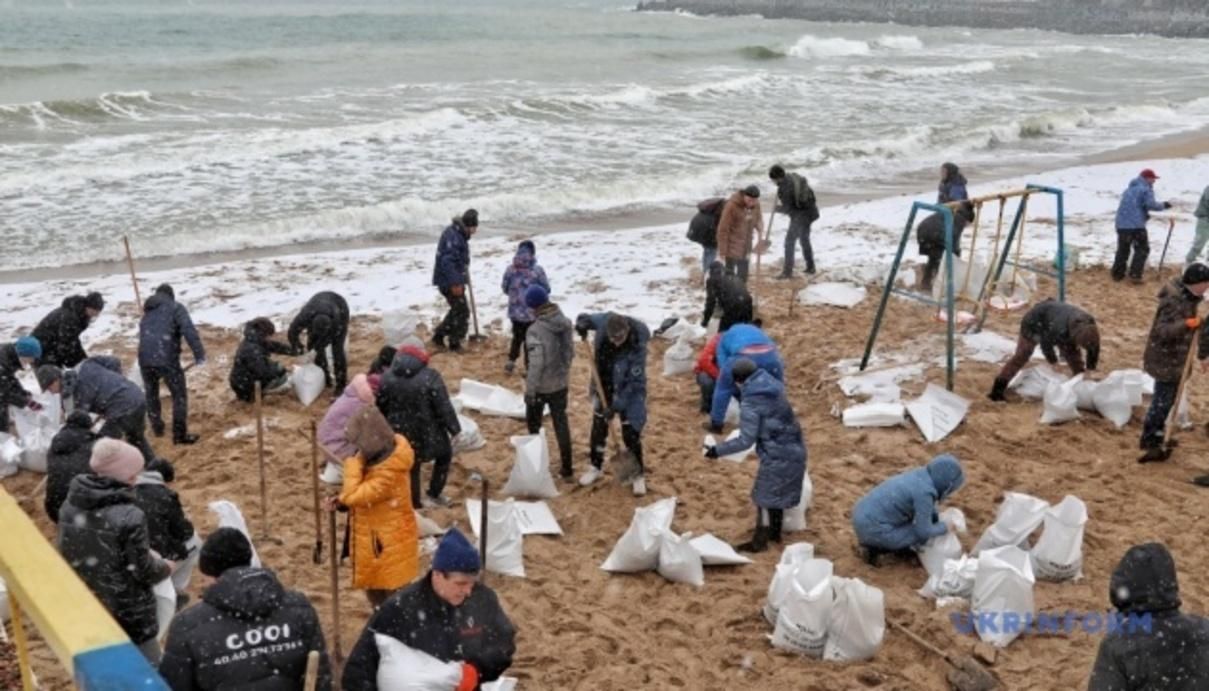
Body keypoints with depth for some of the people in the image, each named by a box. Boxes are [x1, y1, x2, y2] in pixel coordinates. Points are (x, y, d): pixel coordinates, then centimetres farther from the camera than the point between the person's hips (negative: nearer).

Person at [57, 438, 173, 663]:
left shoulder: (70, 505, -4)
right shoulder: (129, 517, -26)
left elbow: (66, 553, 10)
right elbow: (143, 571, -18)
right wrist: (166, 566, 3)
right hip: (128, 615, -7)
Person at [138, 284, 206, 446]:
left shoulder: (147, 312, 25)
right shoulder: (176, 308, 5)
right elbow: (189, 331, -9)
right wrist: (200, 355, -10)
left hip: (145, 359, 6)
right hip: (166, 358, -6)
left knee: (151, 394, 25)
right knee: (179, 395, 3)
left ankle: (157, 428, 35)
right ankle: (180, 435, 0)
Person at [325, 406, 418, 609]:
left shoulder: (389, 473, -33)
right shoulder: (384, 455, -3)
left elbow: (353, 495, -31)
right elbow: (364, 491, 10)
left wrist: (354, 462, -24)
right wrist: (341, 500, -7)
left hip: (389, 542, -9)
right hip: (374, 537, 9)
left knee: (392, 596, 6)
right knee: (374, 588, 24)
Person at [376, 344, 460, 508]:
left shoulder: (386, 379, -6)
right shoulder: (430, 377, -17)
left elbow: (380, 409, 3)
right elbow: (444, 407, -15)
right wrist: (454, 429, -5)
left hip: (401, 433, 3)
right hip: (428, 432, -3)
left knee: (410, 468, 18)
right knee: (444, 456, 24)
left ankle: (414, 504, 27)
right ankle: (434, 494, 28)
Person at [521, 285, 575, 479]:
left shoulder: (536, 330, -26)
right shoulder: (565, 323, -6)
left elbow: (536, 363, -26)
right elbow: (571, 351, 5)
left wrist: (529, 390, -18)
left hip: (541, 386, -5)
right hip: (561, 383, 6)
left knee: (533, 424, 16)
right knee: (561, 423, 15)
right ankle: (566, 467, 20)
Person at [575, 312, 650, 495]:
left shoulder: (637, 346, -33)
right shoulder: (604, 321, -22)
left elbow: (634, 383, -26)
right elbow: (585, 318, -1)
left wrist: (616, 406, -24)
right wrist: (582, 324, -26)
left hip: (628, 393, -5)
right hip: (604, 387, 5)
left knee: (631, 433, 3)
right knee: (598, 427, 16)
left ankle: (638, 474, 22)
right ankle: (596, 467, 37)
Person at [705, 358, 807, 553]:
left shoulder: (751, 404, -19)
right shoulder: (774, 388, 5)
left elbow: (746, 440, -18)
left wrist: (719, 450, -10)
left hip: (776, 455, -8)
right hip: (795, 449, 8)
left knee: (765, 497, 6)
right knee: (778, 492, 23)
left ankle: (759, 541, 15)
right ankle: (775, 532, 37)